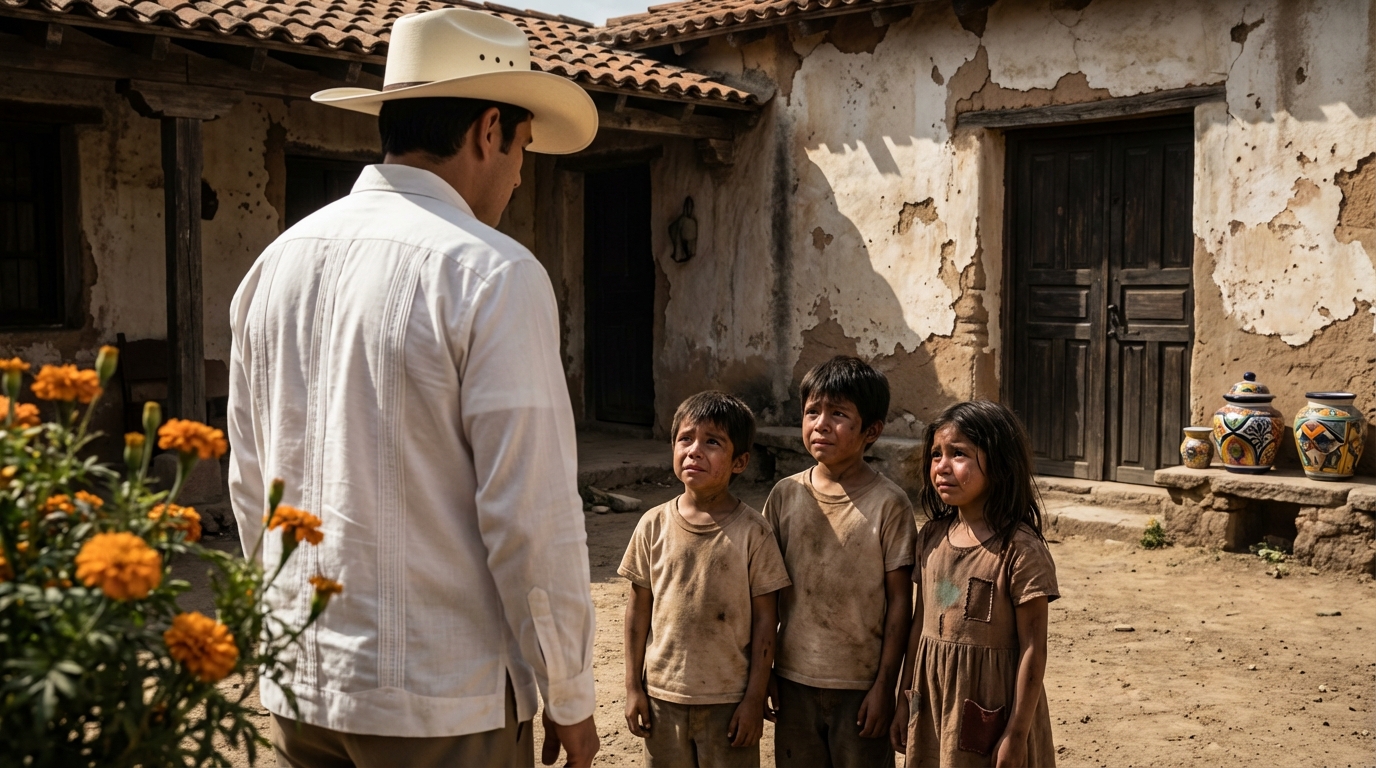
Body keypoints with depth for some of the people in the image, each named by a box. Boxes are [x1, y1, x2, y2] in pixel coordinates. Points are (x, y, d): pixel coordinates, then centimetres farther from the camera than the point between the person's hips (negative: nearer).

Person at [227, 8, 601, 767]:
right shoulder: (492, 275, -16)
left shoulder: (277, 263, 4)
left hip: (297, 688, 6)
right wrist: (569, 700, -5)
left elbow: (250, 484, 11)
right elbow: (531, 516, -17)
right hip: (440, 705, -6)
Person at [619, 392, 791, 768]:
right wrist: (633, 687, 4)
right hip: (663, 695, 2)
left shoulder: (752, 531, -10)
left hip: (729, 701, -2)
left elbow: (765, 618, -6)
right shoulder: (654, 525, -3)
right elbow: (639, 608, 4)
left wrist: (755, 698, -6)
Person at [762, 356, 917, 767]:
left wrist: (885, 685, -8)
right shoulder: (785, 495, -1)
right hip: (794, 680, 3)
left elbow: (899, 601, -7)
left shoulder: (888, 502, -10)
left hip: (861, 685, -3)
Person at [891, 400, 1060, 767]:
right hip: (934, 704, 5)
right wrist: (905, 700, 12)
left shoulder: (1020, 550, -15)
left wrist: (1017, 733, -14)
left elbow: (1032, 648, -14)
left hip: (990, 710, -5)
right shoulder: (932, 538, 3)